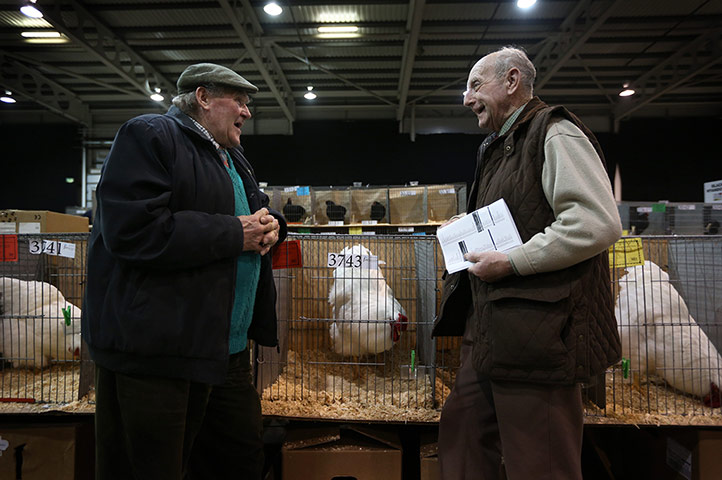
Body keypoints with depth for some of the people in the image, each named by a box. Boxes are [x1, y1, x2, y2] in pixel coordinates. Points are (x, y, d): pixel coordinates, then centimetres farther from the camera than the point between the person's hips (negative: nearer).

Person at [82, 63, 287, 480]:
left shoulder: (233, 158, 20)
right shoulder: (149, 136, -7)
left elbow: (260, 212, 31)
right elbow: (133, 230, -22)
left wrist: (270, 225, 4)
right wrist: (235, 234, -17)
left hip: (229, 349, 9)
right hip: (155, 353, -8)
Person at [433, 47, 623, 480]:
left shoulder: (555, 133, -8)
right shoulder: (498, 149, 21)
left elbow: (598, 224, -21)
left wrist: (511, 262, -19)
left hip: (538, 330, -9)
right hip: (492, 331, 10)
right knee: (462, 433, 16)